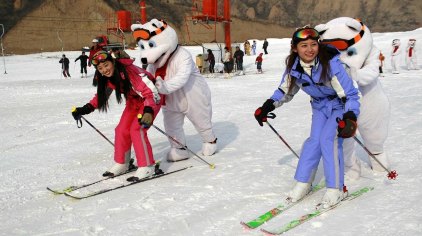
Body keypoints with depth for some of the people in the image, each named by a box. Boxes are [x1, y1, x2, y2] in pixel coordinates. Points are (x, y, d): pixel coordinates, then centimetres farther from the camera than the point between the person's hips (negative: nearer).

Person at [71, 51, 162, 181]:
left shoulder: (131, 72, -34)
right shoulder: (108, 78, -10)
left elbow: (151, 92, -36)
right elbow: (101, 95, 8)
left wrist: (148, 111, -52)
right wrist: (85, 109, -4)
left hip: (151, 100, -8)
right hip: (134, 101, 8)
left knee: (137, 129, -20)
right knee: (121, 130, 3)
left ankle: (146, 167, -11)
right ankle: (121, 163, 20)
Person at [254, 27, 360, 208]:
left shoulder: (331, 64, -32)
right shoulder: (294, 67, -16)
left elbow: (350, 95, -27)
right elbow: (285, 90, 3)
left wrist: (350, 117, -41)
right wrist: (268, 106, -5)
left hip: (340, 105, -4)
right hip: (320, 106, 4)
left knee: (328, 139, -20)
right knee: (314, 140, -7)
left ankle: (336, 189, -9)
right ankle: (303, 184, 7)